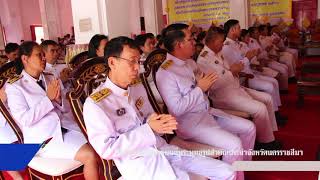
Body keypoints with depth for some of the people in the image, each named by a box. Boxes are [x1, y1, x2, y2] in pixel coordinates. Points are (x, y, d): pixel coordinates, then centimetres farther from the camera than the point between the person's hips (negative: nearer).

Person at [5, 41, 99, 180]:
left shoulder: (51, 79, 9)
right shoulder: (14, 87, -6)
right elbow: (25, 120, -16)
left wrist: (58, 99, -9)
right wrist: (48, 98, -16)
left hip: (63, 129, 6)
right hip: (42, 140, -6)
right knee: (89, 156, -20)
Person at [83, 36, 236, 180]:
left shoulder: (137, 86, 10)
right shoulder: (95, 103, -12)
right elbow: (106, 149, -14)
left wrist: (160, 123, -7)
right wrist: (149, 129, -19)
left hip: (162, 148, 7)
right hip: (135, 160, -6)